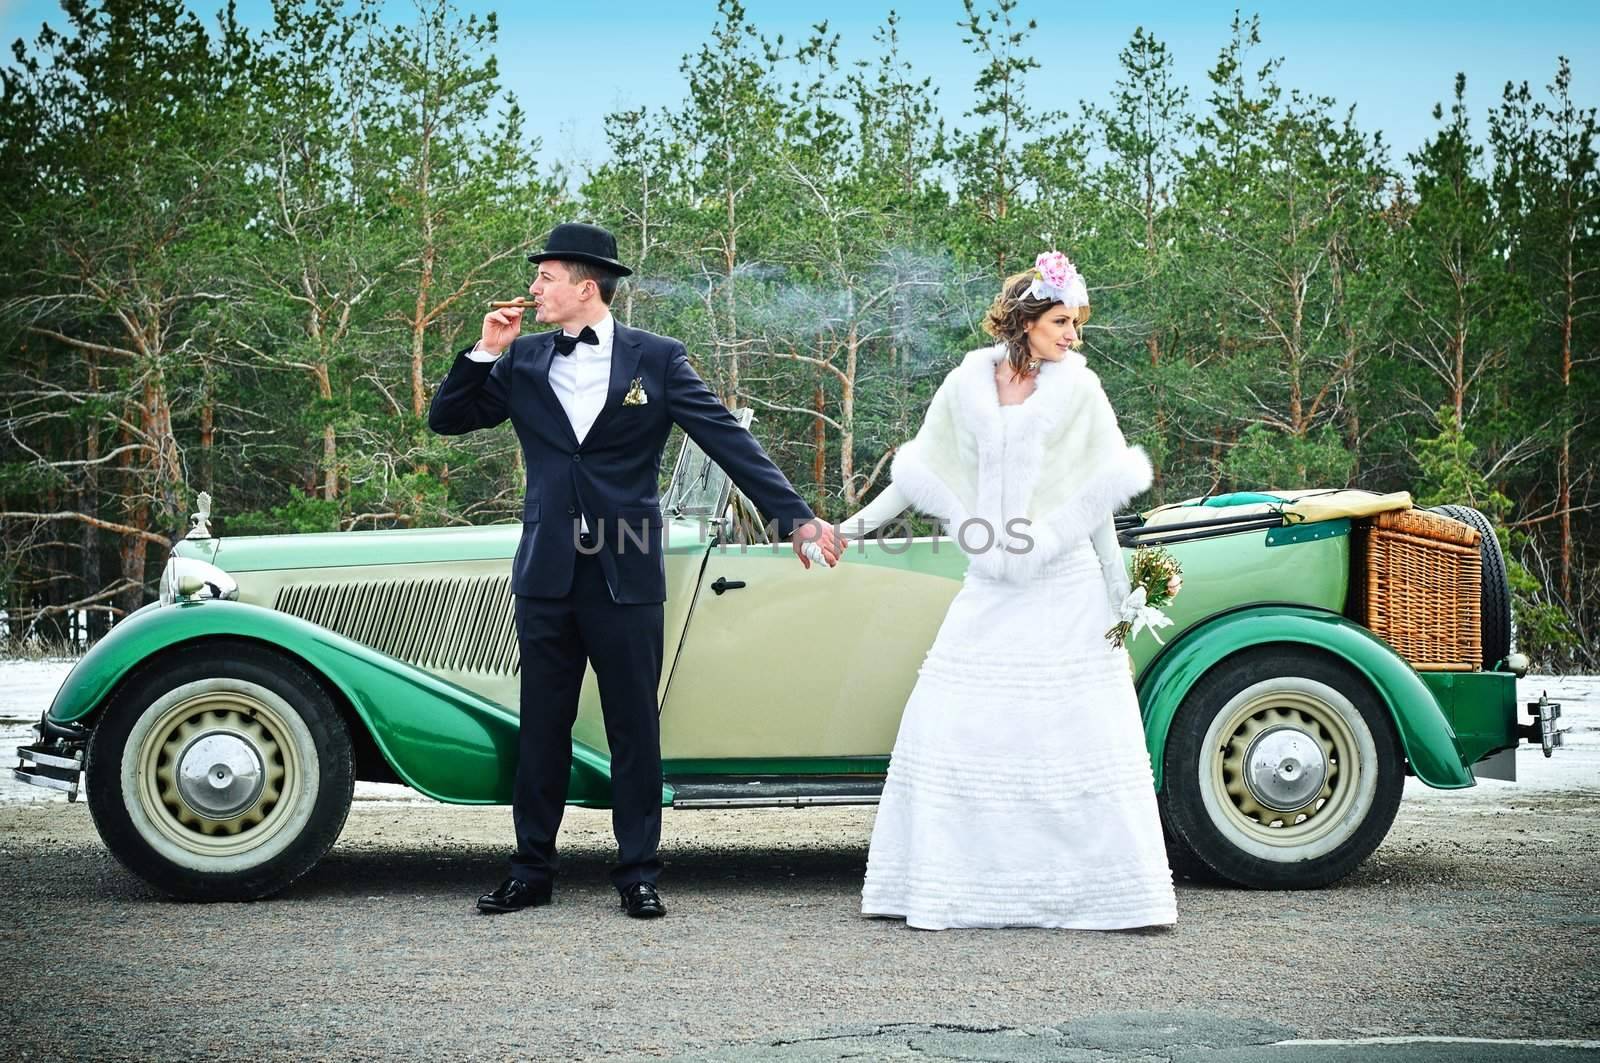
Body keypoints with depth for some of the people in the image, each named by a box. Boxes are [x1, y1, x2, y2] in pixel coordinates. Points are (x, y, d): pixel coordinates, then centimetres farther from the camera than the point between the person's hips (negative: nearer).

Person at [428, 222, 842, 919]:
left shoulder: (656, 359, -1)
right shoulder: (523, 361, 8)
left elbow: (729, 439, -4)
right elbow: (445, 420, 10)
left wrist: (796, 517, -10)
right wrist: (485, 353, -5)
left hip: (626, 575, -3)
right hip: (547, 574, 3)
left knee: (634, 729, 4)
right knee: (541, 728, 8)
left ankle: (638, 873, 13)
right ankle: (532, 872, 17)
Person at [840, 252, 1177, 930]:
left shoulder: (1078, 388, 1)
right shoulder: (968, 382, 5)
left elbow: (1095, 493, 2)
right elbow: (925, 472, 14)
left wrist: (1118, 583, 0)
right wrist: (857, 525, 15)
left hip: (1063, 584, -2)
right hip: (988, 589, 2)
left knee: (1081, 731, -2)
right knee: (948, 723, -1)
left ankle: (1111, 888, 7)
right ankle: (938, 886, 9)